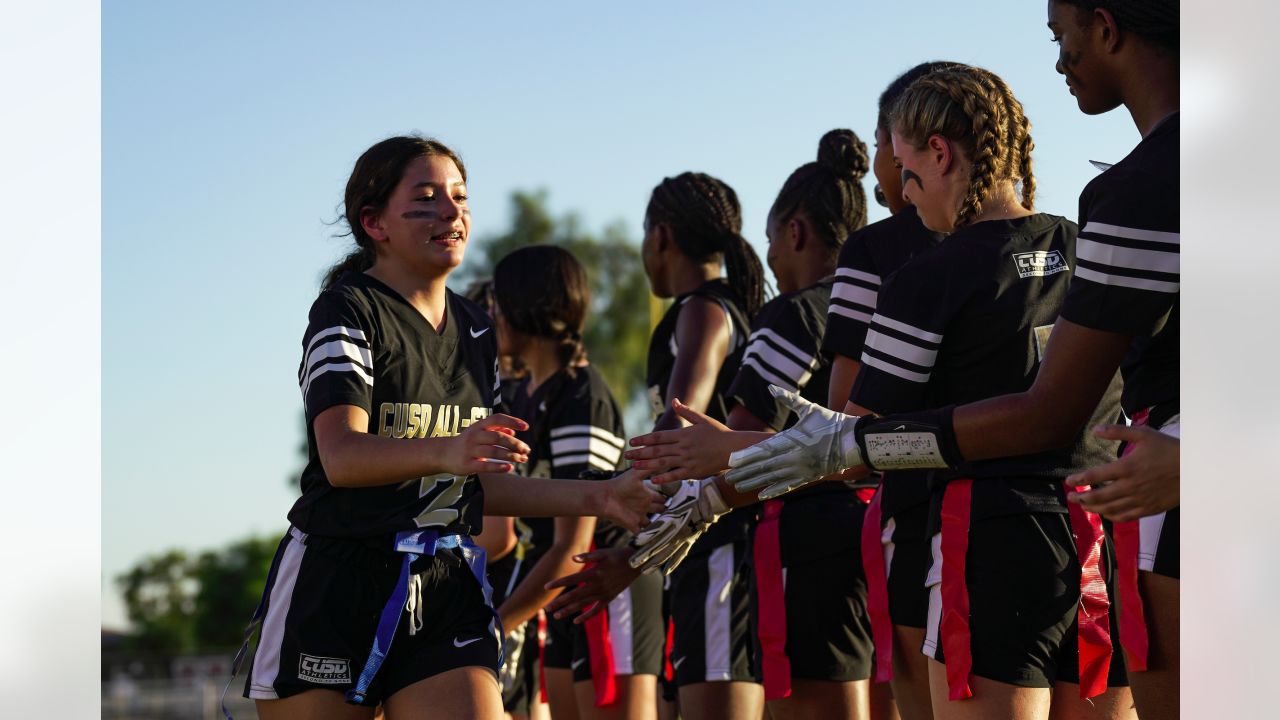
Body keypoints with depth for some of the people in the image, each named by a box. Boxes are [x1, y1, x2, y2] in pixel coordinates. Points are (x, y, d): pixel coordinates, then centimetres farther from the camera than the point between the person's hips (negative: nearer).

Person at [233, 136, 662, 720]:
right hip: (333, 584, -5)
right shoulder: (346, 311, -6)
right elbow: (341, 456, -23)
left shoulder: (475, 331, 15)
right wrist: (445, 451, -40)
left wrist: (597, 498, 8)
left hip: (448, 587, 5)